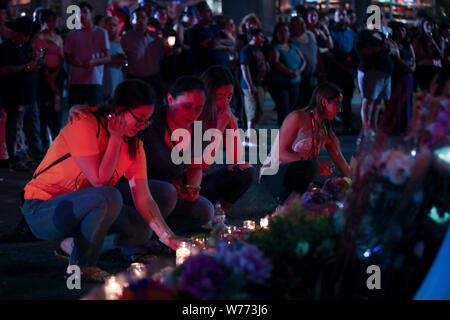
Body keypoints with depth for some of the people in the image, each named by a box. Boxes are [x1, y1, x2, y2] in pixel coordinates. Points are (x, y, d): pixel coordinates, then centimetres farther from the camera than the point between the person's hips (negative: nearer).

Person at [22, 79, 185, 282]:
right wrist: (116, 138, -19)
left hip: (78, 211, 8)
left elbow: (144, 200, -3)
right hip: (41, 211, -8)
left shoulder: (134, 146, 2)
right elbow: (99, 180, -28)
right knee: (110, 196, -32)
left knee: (141, 231, -4)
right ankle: (81, 265, -14)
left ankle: (77, 245, 14)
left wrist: (168, 237, -15)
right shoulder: (84, 125, -20)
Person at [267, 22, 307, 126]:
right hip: (279, 85, -5)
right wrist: (290, 72, -26)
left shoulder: (293, 47, 14)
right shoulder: (275, 48, -4)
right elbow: (275, 63, -18)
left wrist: (300, 70, -11)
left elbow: (303, 61, 11)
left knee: (292, 110, 5)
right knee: (284, 110, -12)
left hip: (295, 84, 5)